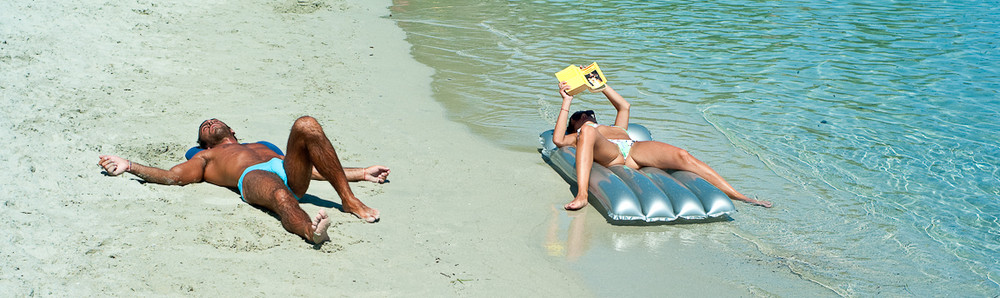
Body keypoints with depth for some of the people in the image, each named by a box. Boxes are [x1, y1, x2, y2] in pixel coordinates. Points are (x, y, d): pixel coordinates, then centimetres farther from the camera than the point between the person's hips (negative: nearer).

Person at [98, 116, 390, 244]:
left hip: (288, 172, 3)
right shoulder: (206, 157, 39)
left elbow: (311, 166, 36)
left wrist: (361, 173, 29)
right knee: (281, 197, -40)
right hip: (254, 179, -3)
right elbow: (171, 176, 21)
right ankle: (311, 230, -71)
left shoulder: (261, 146, 44)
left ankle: (349, 200, -29)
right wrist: (128, 166, 15)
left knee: (306, 125, -24)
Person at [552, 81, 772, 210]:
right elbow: (558, 139, 18)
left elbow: (624, 106, 50)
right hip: (609, 155, -3)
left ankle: (738, 196, -36)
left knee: (682, 156, -25)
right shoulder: (578, 135, 38)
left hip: (634, 148, 4)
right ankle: (581, 195, -55)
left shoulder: (617, 129, 49)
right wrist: (566, 102, 23)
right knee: (588, 130, -39)